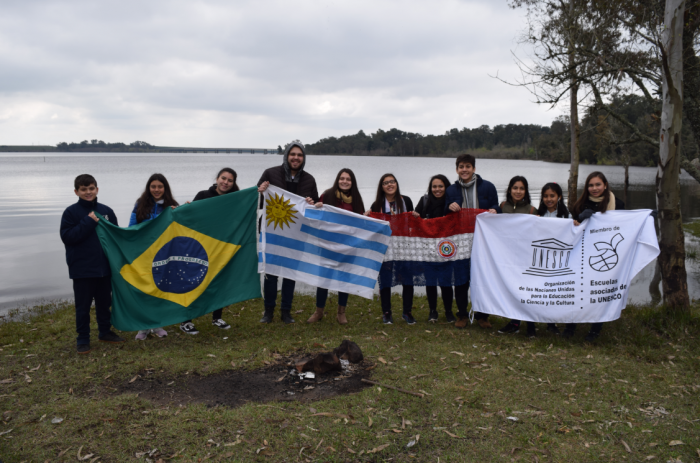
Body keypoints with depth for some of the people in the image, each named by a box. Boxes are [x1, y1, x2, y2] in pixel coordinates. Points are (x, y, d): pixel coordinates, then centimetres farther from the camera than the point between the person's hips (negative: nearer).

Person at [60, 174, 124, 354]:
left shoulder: (106, 211, 4)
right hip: (82, 268, -3)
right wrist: (88, 222, -18)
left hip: (104, 266, 3)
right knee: (83, 306, 5)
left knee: (104, 302, 15)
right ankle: (83, 339, 17)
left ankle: (105, 332, 30)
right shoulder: (71, 212, -5)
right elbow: (66, 236, -13)